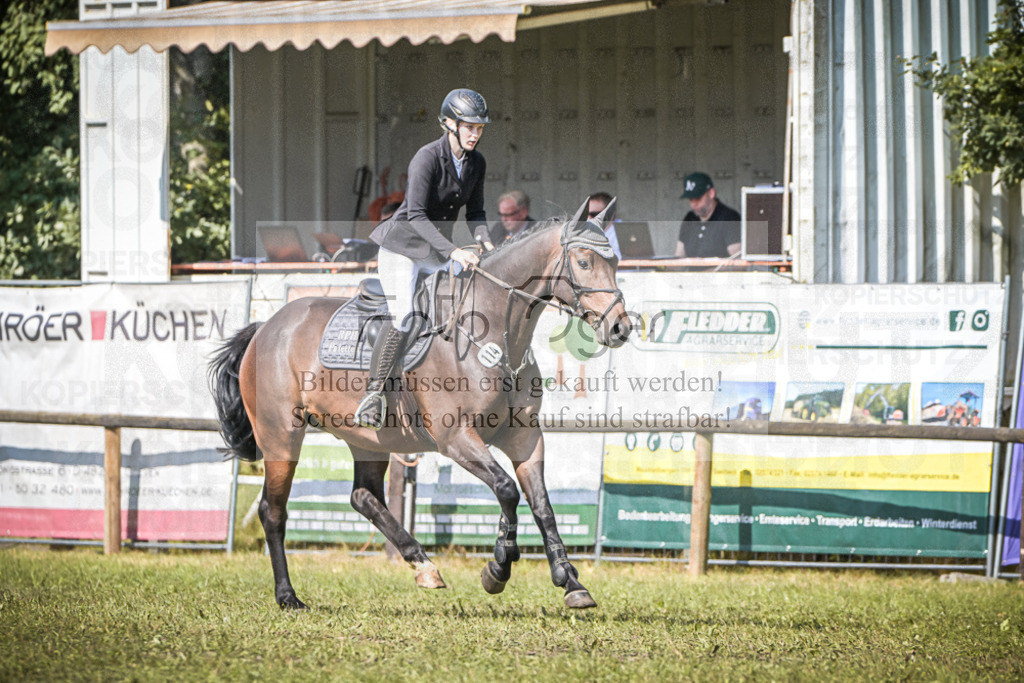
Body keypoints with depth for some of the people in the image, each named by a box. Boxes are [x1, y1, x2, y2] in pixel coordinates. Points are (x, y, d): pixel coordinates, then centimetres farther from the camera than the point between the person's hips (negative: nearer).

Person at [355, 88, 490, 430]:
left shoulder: (476, 163, 1)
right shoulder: (428, 158, -21)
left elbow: (475, 211, 10)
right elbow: (416, 215, -26)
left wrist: (482, 242, -11)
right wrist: (453, 251, -34)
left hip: (438, 250, 7)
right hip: (402, 246, -7)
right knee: (402, 315, -24)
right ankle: (374, 392, -18)